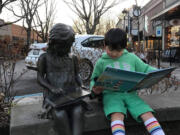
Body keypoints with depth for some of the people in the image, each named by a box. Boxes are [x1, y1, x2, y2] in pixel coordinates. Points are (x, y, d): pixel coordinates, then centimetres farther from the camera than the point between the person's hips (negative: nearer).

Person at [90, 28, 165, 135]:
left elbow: (145, 69, 19)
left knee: (147, 114, -21)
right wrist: (95, 89, -9)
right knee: (117, 116, -32)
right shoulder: (102, 62, 13)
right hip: (111, 94, -2)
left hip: (130, 93, 2)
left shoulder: (131, 58, 15)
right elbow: (94, 80, 15)